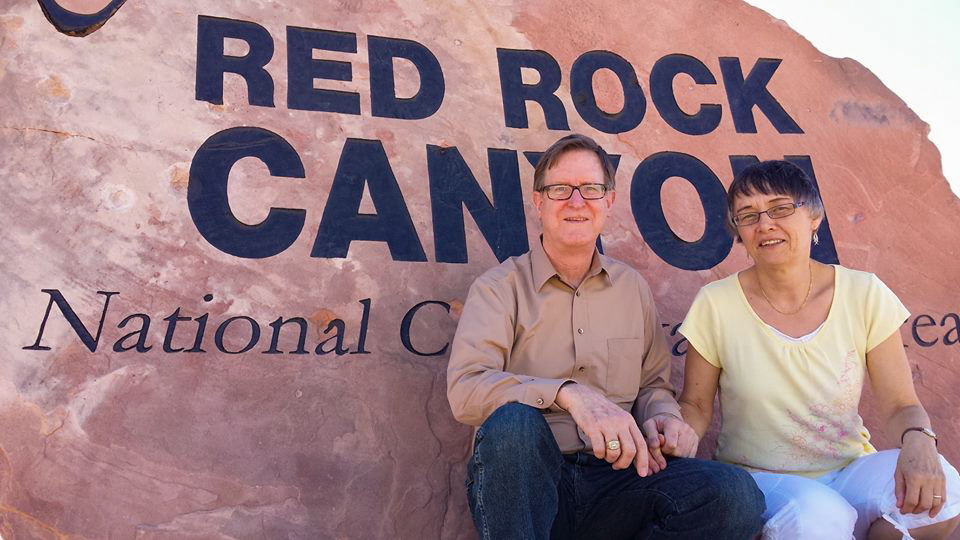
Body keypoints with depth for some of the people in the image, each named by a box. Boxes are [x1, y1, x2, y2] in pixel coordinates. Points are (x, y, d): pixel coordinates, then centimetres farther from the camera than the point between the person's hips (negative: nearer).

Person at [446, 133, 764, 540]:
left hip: (611, 476, 4)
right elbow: (465, 388, -14)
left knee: (736, 494, -23)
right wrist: (569, 393, -29)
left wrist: (663, 416, -4)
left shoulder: (633, 287, 15)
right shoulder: (499, 287, 1)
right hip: (526, 482, -3)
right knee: (513, 420, -37)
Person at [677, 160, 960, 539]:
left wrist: (918, 440, -24)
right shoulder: (716, 305, -8)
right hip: (758, 479, -2)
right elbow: (695, 406, -1)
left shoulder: (864, 295, -3)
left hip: (849, 472, 3)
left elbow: (899, 404, -1)